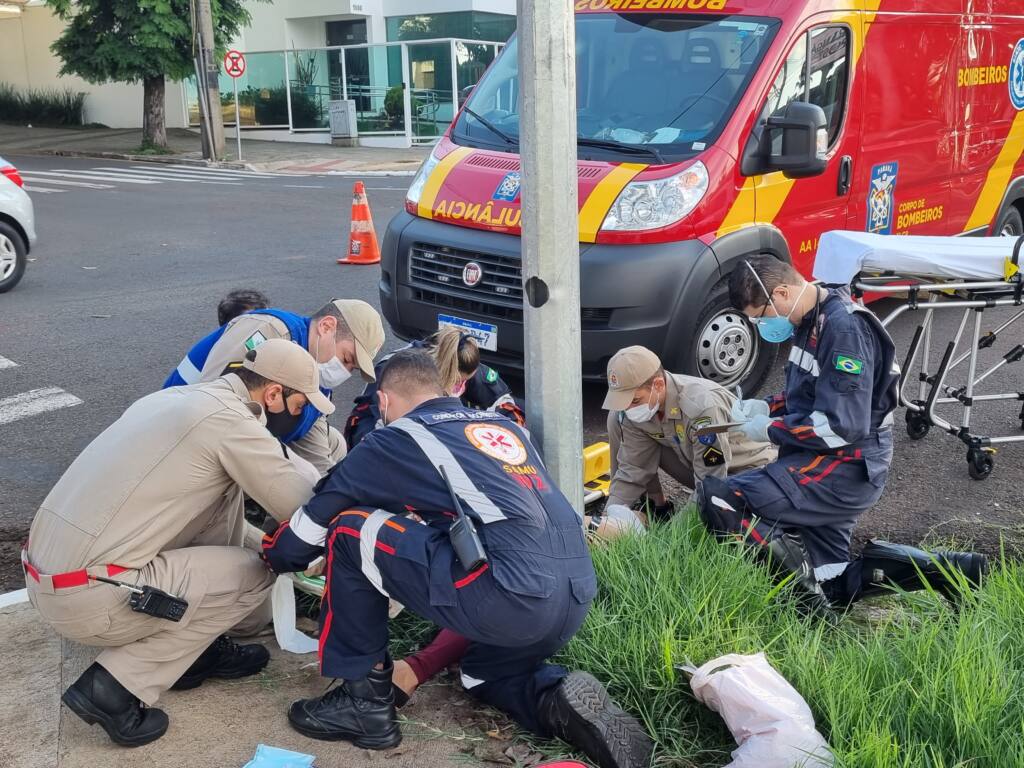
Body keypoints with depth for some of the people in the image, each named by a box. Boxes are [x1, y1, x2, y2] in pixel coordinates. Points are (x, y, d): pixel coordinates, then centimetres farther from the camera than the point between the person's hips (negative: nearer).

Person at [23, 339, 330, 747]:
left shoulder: (177, 398, 13)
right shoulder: (229, 419, -13)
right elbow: (305, 509, -6)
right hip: (88, 597, -9)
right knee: (254, 573, 4)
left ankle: (200, 645, 18)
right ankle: (115, 687, 0)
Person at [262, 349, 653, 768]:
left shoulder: (396, 438, 9)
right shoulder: (502, 423, 25)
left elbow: (310, 524, 15)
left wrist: (274, 556, 37)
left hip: (512, 596, -7)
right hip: (576, 596, 7)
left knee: (350, 532, 7)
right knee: (482, 673, 36)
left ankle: (365, 698, 13)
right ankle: (560, 702, 6)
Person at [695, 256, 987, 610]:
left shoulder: (844, 328, -20)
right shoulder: (810, 322, 10)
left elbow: (842, 427, -25)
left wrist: (770, 430, -14)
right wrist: (765, 407, 5)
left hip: (847, 468, -10)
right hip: (822, 461, 10)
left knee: (716, 500, -22)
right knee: (831, 590, 10)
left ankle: (801, 566, -14)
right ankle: (942, 568, 7)